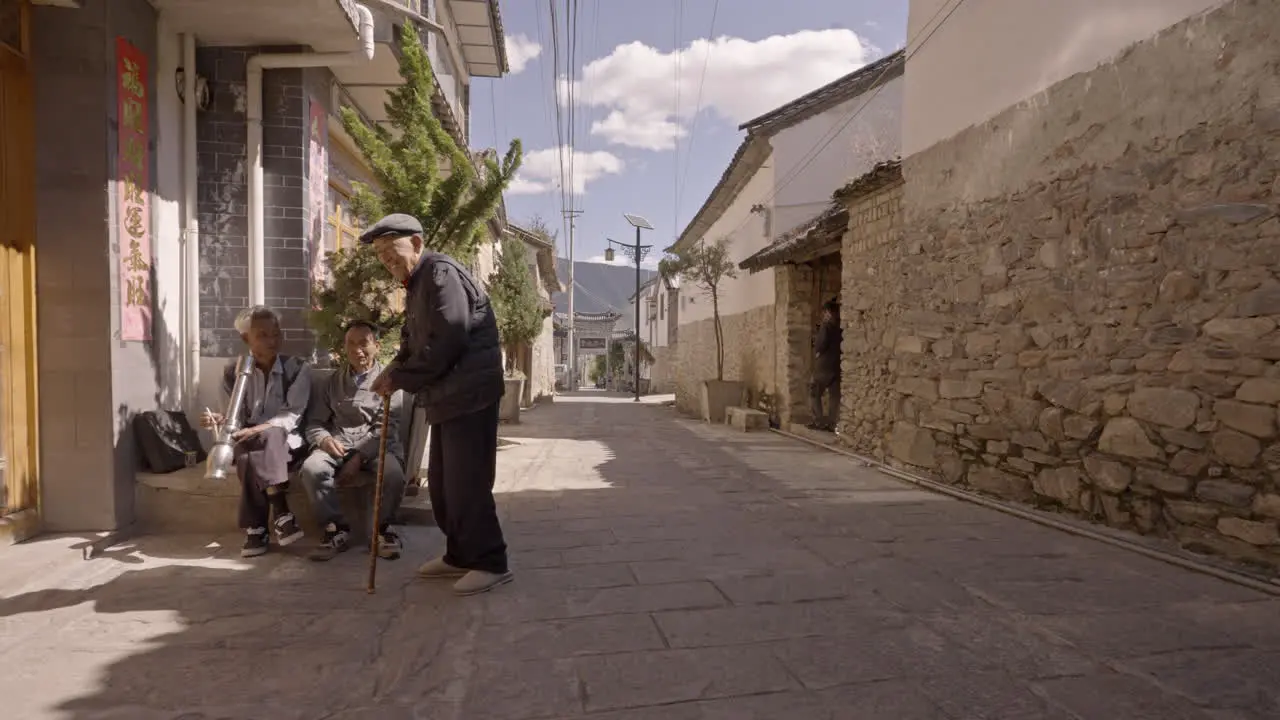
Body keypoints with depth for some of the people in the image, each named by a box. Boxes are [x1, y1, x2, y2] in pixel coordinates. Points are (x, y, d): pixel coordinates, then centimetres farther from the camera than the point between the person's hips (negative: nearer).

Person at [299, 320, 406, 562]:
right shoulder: (332, 381, 18)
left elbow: (387, 427, -3)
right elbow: (314, 422, 13)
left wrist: (360, 457, -16)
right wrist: (324, 439, -12)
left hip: (376, 445, -2)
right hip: (338, 443, 3)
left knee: (393, 473, -34)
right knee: (311, 468, -30)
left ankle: (383, 527, -7)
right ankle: (337, 530, -11)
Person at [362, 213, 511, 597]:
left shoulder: (440, 272, -12)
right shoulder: (418, 284, 19)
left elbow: (448, 341, -22)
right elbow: (415, 342, 19)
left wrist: (401, 378, -14)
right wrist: (395, 369, -1)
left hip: (468, 394, -10)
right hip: (446, 397, 10)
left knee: (465, 484, -5)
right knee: (441, 484, 15)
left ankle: (490, 562, 7)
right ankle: (460, 556, 27)